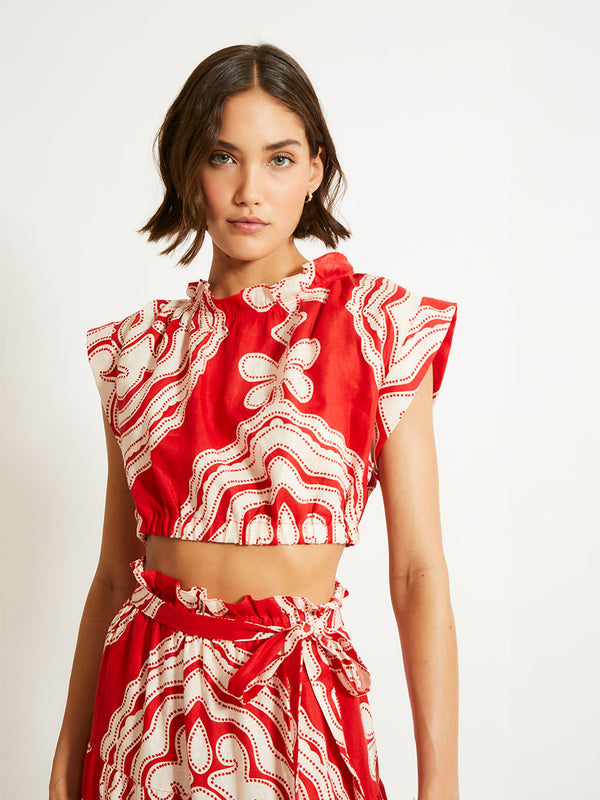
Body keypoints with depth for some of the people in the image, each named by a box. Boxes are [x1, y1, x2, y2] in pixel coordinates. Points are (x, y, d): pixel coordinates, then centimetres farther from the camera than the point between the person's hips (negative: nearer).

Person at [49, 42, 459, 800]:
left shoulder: (378, 325, -7)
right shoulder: (139, 347, 3)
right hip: (148, 708, 3)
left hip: (299, 708, -3)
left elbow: (417, 572, -10)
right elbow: (114, 571, 7)